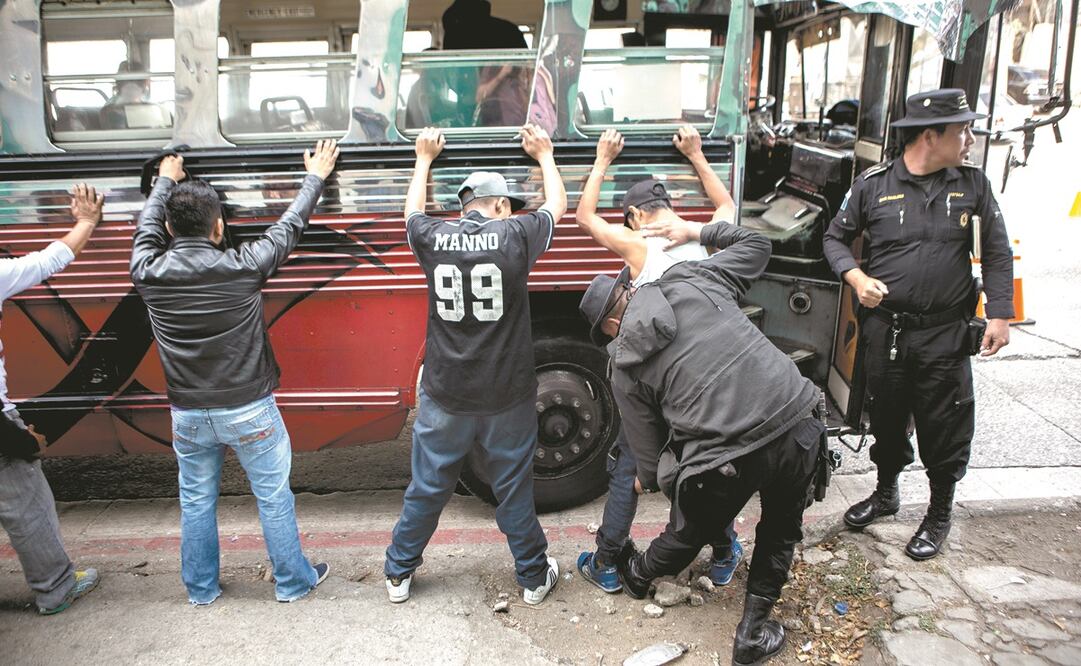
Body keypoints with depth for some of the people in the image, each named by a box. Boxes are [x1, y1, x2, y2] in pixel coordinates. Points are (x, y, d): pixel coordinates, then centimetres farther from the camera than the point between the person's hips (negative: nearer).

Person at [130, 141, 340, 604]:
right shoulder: (242, 267, -16)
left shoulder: (149, 272, -8)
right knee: (273, 497, 11)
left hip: (188, 414, 3)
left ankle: (200, 588, 34)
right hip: (248, 410, -3)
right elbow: (289, 227, -1)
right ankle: (293, 581, 25)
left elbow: (147, 226, 14)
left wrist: (166, 181, 32)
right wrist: (315, 177, 15)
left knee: (196, 502, 19)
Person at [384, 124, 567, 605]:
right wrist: (544, 156, 29)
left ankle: (399, 574, 32)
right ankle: (534, 577, 30)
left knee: (426, 488, 16)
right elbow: (557, 206, 12)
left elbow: (412, 210, 22)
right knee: (514, 491, 13)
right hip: (506, 399, -1)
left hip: (444, 398, 2)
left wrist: (424, 159, 34)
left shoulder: (433, 238, -4)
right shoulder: (516, 236, -9)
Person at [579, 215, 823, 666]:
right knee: (781, 528, 30)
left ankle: (637, 574, 59)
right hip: (796, 425, 2)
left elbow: (650, 451, 11)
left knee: (690, 533, 29)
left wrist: (648, 480, 33)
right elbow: (755, 245, 25)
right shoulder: (690, 281, 10)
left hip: (727, 463, -2)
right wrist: (697, 231, 36)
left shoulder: (626, 365, 7)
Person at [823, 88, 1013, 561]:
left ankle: (940, 514, 29)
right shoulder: (873, 185, -2)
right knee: (887, 417, 15)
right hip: (885, 329, 0)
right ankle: (886, 492, 40)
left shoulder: (973, 184, 3)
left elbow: (998, 252, 6)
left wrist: (999, 315, -1)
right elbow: (835, 238, 8)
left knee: (945, 428, 7)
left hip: (945, 332, 0)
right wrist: (856, 277, -10)